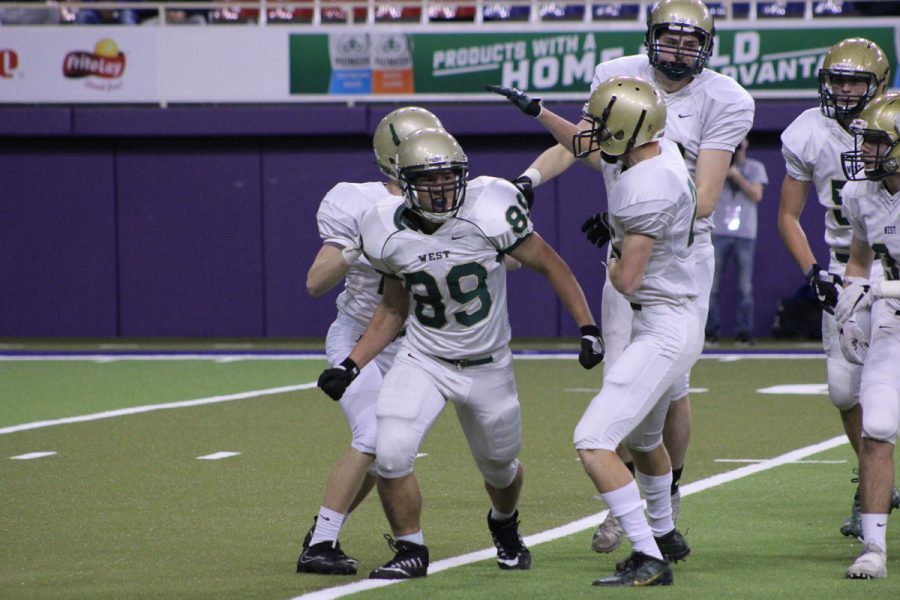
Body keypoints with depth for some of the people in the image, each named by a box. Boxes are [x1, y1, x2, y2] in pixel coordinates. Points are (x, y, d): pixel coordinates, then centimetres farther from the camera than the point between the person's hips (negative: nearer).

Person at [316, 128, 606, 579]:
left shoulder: (488, 214, -22)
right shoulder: (390, 234, -11)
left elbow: (549, 265, -9)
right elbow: (394, 310, 6)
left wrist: (587, 328, -12)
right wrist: (351, 365, -1)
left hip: (488, 367, -1)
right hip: (423, 360, 1)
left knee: (500, 466, 17)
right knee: (390, 454, -20)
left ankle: (504, 526, 53)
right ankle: (410, 551, 4)